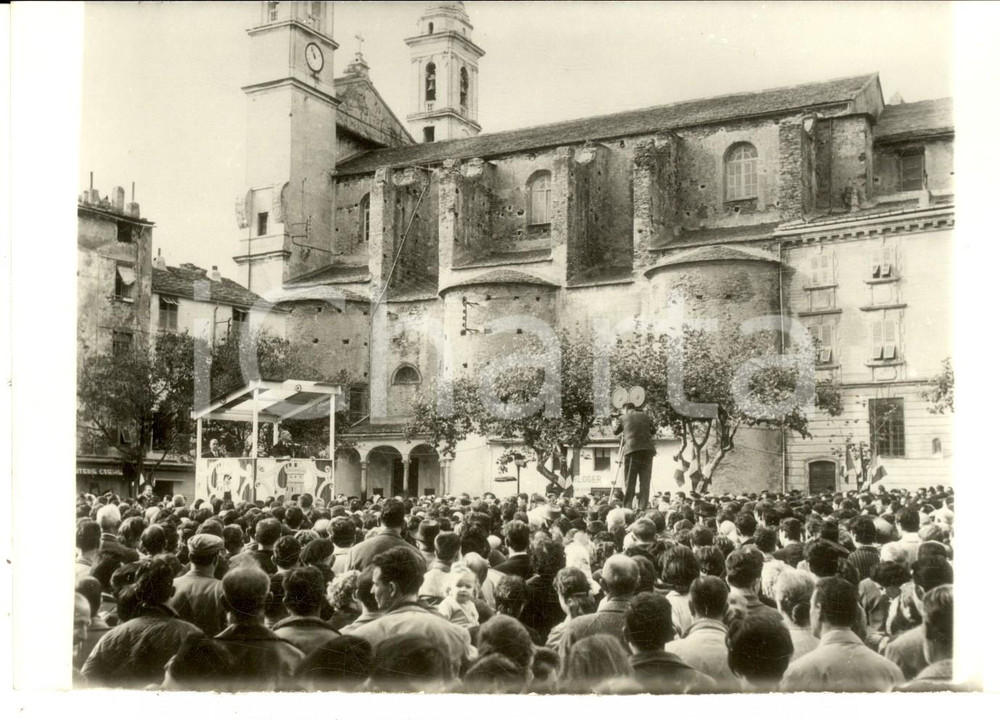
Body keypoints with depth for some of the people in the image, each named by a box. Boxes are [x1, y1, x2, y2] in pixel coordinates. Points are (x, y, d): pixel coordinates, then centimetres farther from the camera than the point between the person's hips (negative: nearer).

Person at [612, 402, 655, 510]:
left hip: (632, 449, -2)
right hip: (648, 449, 2)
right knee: (645, 480, 5)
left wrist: (615, 424, 39)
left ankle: (627, 507, -4)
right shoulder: (645, 416, 15)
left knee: (630, 481, 2)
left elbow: (615, 432, 21)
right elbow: (653, 431, 22)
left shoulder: (622, 418, 8)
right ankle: (642, 507, 0)